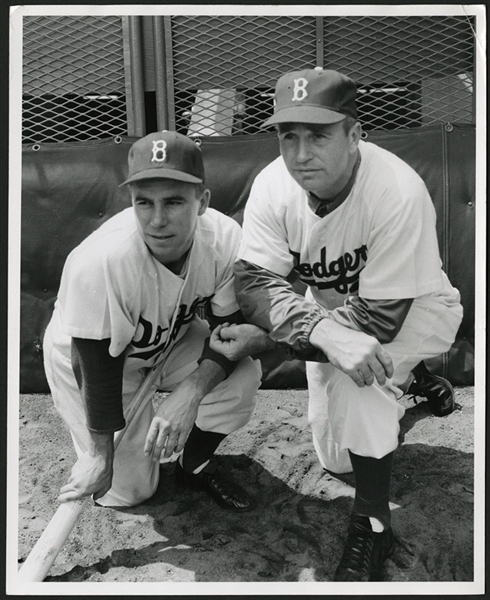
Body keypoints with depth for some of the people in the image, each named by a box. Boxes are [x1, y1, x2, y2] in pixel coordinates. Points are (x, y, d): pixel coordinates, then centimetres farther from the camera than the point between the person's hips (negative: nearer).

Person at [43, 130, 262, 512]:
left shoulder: (225, 240, -27)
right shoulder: (100, 262, -38)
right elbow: (98, 370, -27)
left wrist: (191, 394, -33)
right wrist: (101, 456, -18)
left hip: (171, 340, 4)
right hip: (85, 356, -3)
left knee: (243, 375, -21)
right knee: (129, 489, -2)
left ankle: (196, 466, 7)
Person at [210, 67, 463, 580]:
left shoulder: (397, 194, -35)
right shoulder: (273, 184, -22)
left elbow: (380, 318, -34)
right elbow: (252, 280, -28)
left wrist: (267, 339, -35)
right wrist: (326, 334, -46)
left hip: (415, 311, -4)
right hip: (328, 308, 5)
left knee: (353, 372, -37)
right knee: (336, 459, 12)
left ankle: (373, 523, -13)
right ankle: (407, 381, 40)